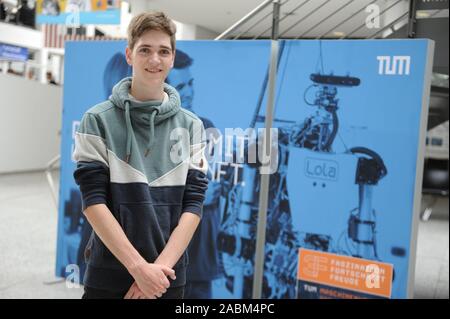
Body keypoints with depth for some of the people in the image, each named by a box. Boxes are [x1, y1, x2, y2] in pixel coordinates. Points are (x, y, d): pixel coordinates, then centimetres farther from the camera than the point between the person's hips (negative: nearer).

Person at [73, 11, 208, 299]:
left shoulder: (191, 126, 2)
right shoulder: (98, 120, -4)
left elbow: (194, 203, -2)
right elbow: (93, 201, -10)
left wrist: (161, 266, -12)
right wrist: (139, 266, -16)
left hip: (169, 276, 2)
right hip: (108, 276, -2)